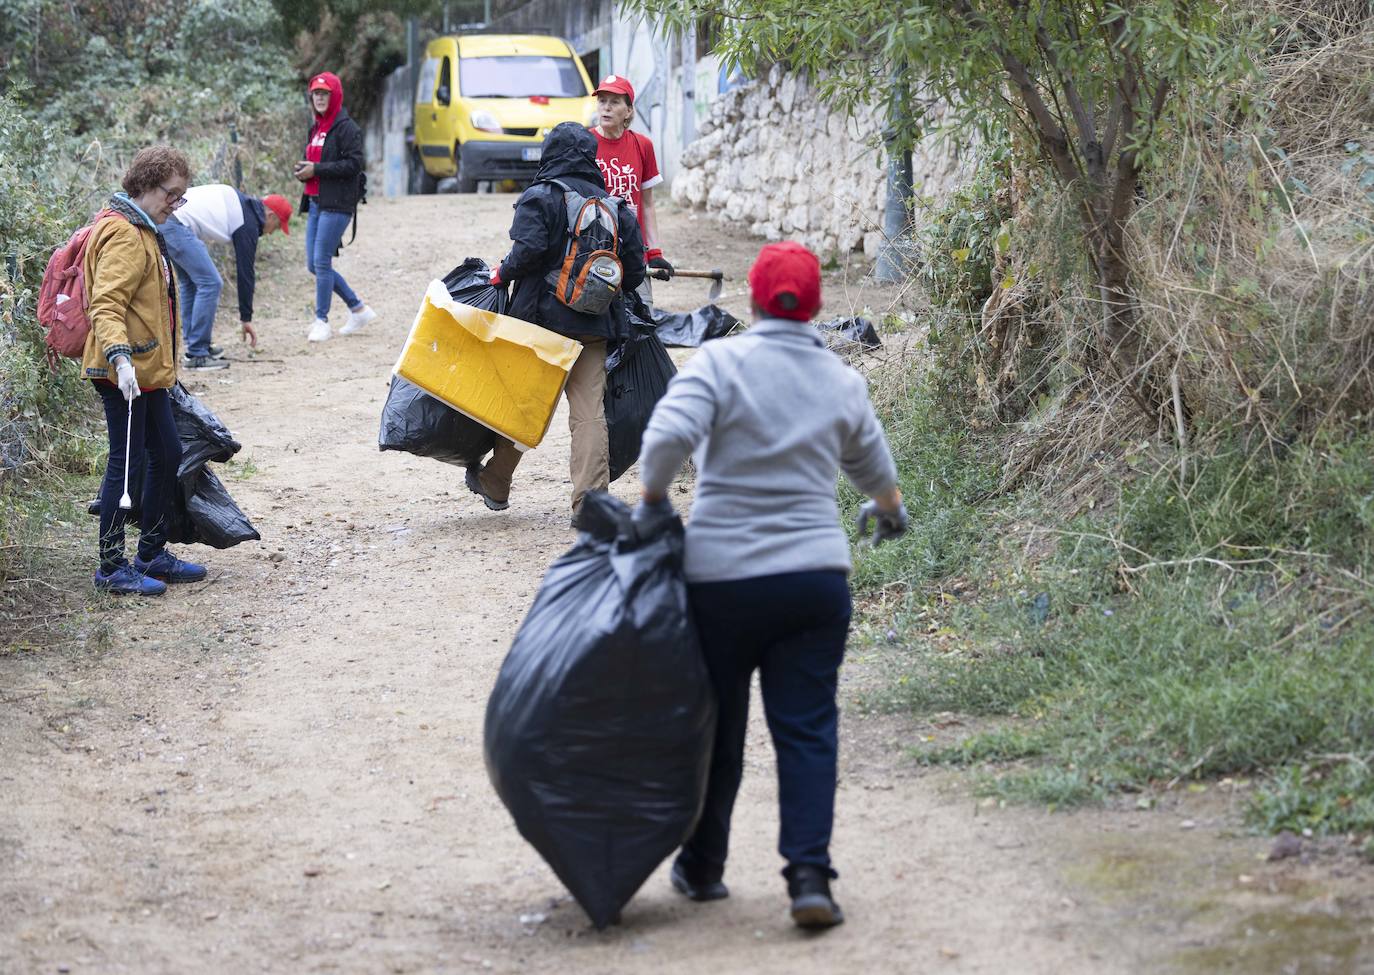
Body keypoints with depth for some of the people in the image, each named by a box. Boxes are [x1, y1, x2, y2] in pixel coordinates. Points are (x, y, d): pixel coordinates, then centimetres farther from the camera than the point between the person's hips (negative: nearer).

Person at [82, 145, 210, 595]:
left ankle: (153, 556, 27)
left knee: (168, 456, 15)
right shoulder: (123, 235, -17)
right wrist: (119, 357, -39)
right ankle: (111, 567, 2)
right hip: (125, 372, -11)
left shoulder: (143, 232, 17)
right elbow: (106, 305, -27)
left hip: (147, 370, 11)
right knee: (126, 461, -5)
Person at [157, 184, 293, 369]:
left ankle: (196, 346, 23)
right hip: (176, 225, -10)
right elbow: (245, 272, 0)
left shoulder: (240, 201, 23)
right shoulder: (248, 223, -2)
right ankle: (196, 355, -4)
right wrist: (246, 319, 6)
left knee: (189, 282, 19)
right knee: (210, 283, -6)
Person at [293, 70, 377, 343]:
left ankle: (321, 321, 0)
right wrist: (303, 170, 5)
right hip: (316, 202, 9)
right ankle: (359, 309, 19)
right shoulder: (316, 127, 18)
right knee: (313, 265, 8)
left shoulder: (346, 127, -9)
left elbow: (354, 164, -17)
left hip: (337, 204, -9)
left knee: (322, 262, -10)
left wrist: (316, 170, -17)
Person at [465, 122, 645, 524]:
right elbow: (634, 269, 8)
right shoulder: (613, 205, 10)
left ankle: (495, 484, 24)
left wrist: (503, 273, -3)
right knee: (589, 410, 0)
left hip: (542, 315, -3)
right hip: (594, 323, 3)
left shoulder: (539, 198, -5)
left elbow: (528, 250, -20)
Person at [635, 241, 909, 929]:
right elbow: (872, 465, 24)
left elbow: (668, 435, -20)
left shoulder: (720, 362, -6)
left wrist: (653, 497, -1)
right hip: (815, 577, 2)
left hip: (722, 578, -2)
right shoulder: (842, 382, 8)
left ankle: (702, 866, 27)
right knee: (807, 729, 4)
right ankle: (809, 876, -8)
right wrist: (889, 511, 45)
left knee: (716, 724, 13)